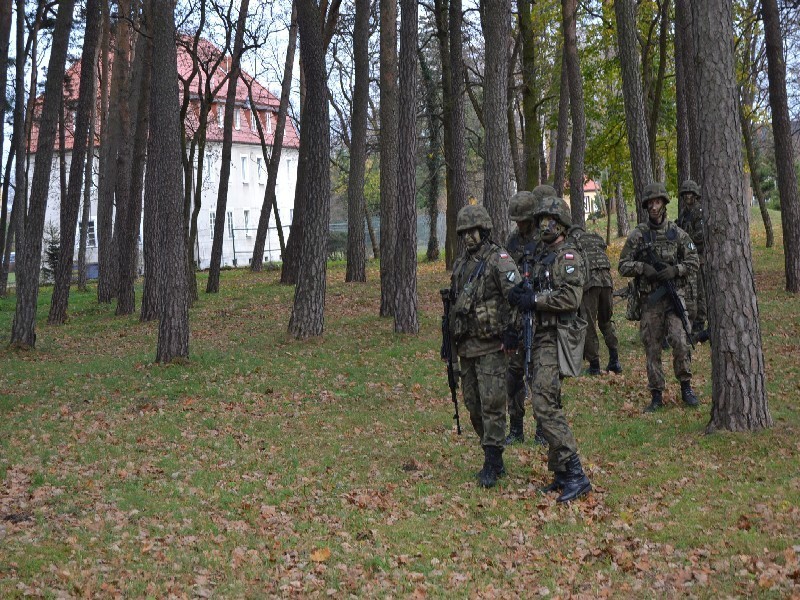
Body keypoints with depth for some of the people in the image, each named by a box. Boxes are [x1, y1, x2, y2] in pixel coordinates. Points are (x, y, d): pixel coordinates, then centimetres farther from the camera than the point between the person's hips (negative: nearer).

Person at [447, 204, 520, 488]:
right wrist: (449, 338, 22)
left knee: (492, 403, -8)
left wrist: (513, 331, -21)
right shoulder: (460, 264, 15)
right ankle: (494, 457, 21)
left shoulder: (499, 259, -9)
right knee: (473, 403, 10)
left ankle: (492, 464, -4)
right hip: (466, 345, 8)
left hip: (491, 346, -8)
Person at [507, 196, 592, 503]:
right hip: (542, 336, 10)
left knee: (544, 403, -17)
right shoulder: (542, 256, 18)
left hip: (557, 338, -10)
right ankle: (562, 473, 18)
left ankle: (575, 475, -14)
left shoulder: (568, 255, -10)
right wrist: (522, 295, 7)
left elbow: (571, 297, -22)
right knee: (549, 404, 11)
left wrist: (534, 300, -17)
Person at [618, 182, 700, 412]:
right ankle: (656, 395, 12)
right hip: (650, 299, 0)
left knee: (680, 342, -12)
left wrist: (676, 270, -9)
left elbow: (694, 261, 9)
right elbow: (623, 265, 4)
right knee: (652, 348, 3)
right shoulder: (638, 235, 3)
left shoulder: (677, 233, 6)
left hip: (674, 296, 0)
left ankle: (686, 387, 6)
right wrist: (642, 268, -14)